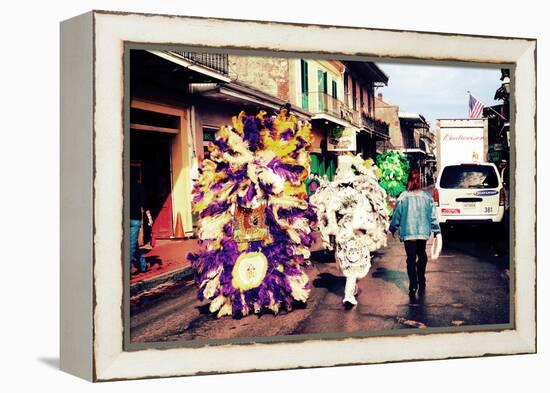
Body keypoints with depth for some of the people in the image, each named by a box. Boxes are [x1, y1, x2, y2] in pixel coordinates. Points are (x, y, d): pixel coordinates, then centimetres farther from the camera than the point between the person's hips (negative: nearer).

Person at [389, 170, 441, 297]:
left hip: (408, 232, -2)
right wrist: (436, 230, 10)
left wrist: (393, 228, 13)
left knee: (411, 258, 2)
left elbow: (396, 214, -1)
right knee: (421, 256, 20)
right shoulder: (427, 196, -4)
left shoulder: (403, 197, -8)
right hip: (423, 232, 2)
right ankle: (421, 283, 27)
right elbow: (433, 215, 1)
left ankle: (413, 286, -6)